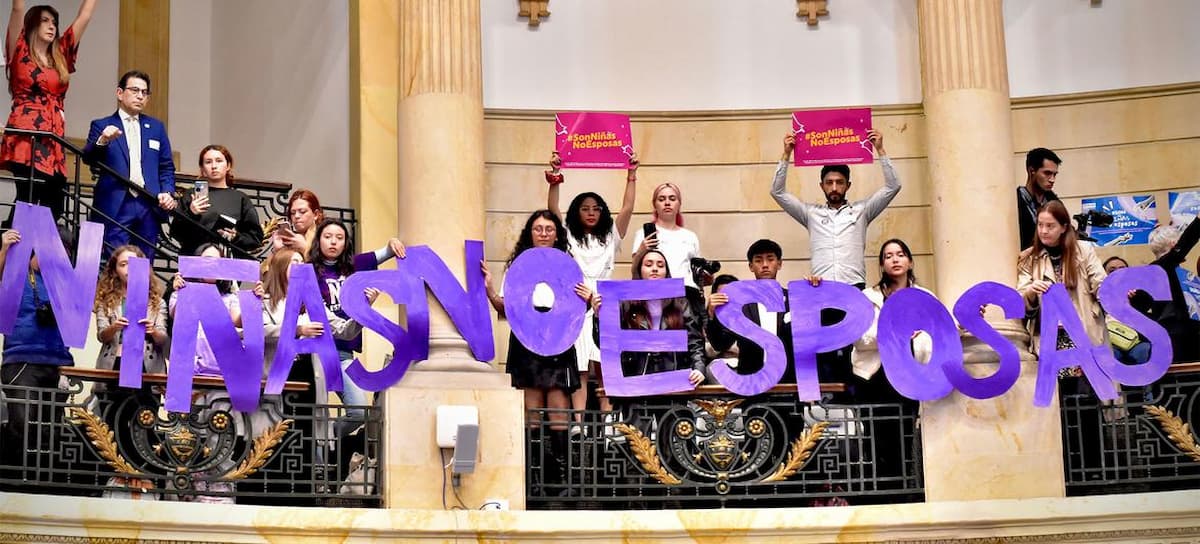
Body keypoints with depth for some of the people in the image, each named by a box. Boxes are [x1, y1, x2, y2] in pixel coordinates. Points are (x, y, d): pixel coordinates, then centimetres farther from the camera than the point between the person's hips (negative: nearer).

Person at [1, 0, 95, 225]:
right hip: (25, 138, -5)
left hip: (53, 141, 5)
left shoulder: (60, 56, 19)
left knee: (53, 206, -2)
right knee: (28, 199, -16)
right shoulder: (20, 53, 7)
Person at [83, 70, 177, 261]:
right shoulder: (102, 126, 7)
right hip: (115, 207, -3)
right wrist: (102, 141, -26)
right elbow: (88, 159, -7)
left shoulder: (156, 127, 18)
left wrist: (168, 192, -1)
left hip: (149, 206, 3)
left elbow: (167, 167, 17)